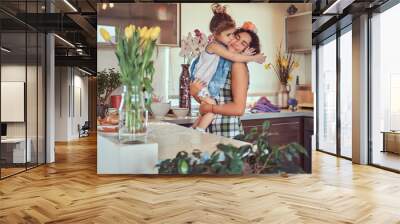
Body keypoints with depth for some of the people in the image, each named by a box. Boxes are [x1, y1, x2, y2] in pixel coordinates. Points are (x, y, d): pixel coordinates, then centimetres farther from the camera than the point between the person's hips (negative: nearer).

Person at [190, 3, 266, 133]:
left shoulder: (223, 46, 7)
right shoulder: (215, 46, -22)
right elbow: (235, 58, -26)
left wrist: (243, 55, -14)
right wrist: (254, 58, -17)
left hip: (208, 84, 9)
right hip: (200, 84, -9)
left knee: (207, 111, 12)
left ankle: (193, 130, 23)